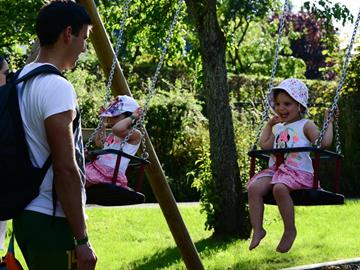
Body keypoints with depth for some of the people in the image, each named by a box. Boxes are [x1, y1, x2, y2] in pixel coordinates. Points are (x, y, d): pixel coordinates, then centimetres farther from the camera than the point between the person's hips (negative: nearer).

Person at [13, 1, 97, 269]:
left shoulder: (21, 82, 11)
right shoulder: (57, 87, -16)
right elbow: (65, 169, -19)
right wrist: (81, 239, -16)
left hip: (27, 215, 9)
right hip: (52, 222, -9)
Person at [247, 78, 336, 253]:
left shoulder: (305, 125, 5)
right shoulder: (278, 128, 24)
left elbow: (324, 142, -5)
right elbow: (265, 145, 18)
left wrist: (329, 122, 1)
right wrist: (269, 125, 27)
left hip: (299, 172, -6)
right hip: (275, 170, 6)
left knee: (280, 188, -38)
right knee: (254, 188, -22)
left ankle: (290, 230, -23)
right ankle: (257, 229, -20)